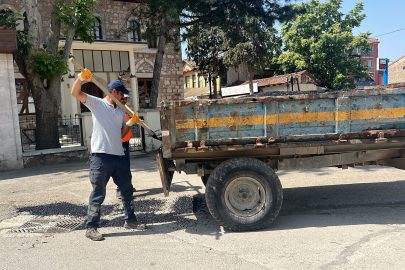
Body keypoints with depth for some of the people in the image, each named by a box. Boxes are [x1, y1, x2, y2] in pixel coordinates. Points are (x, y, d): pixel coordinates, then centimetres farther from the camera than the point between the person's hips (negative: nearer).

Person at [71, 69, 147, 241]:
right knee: (98, 194, -2)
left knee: (127, 189, 16)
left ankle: (130, 220, 32)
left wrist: (130, 123, 4)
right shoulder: (97, 104, 2)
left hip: (119, 156, 7)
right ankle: (91, 228, 11)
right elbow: (75, 93, -9)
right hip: (101, 157, -7)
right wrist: (81, 78, -26)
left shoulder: (121, 111, 19)